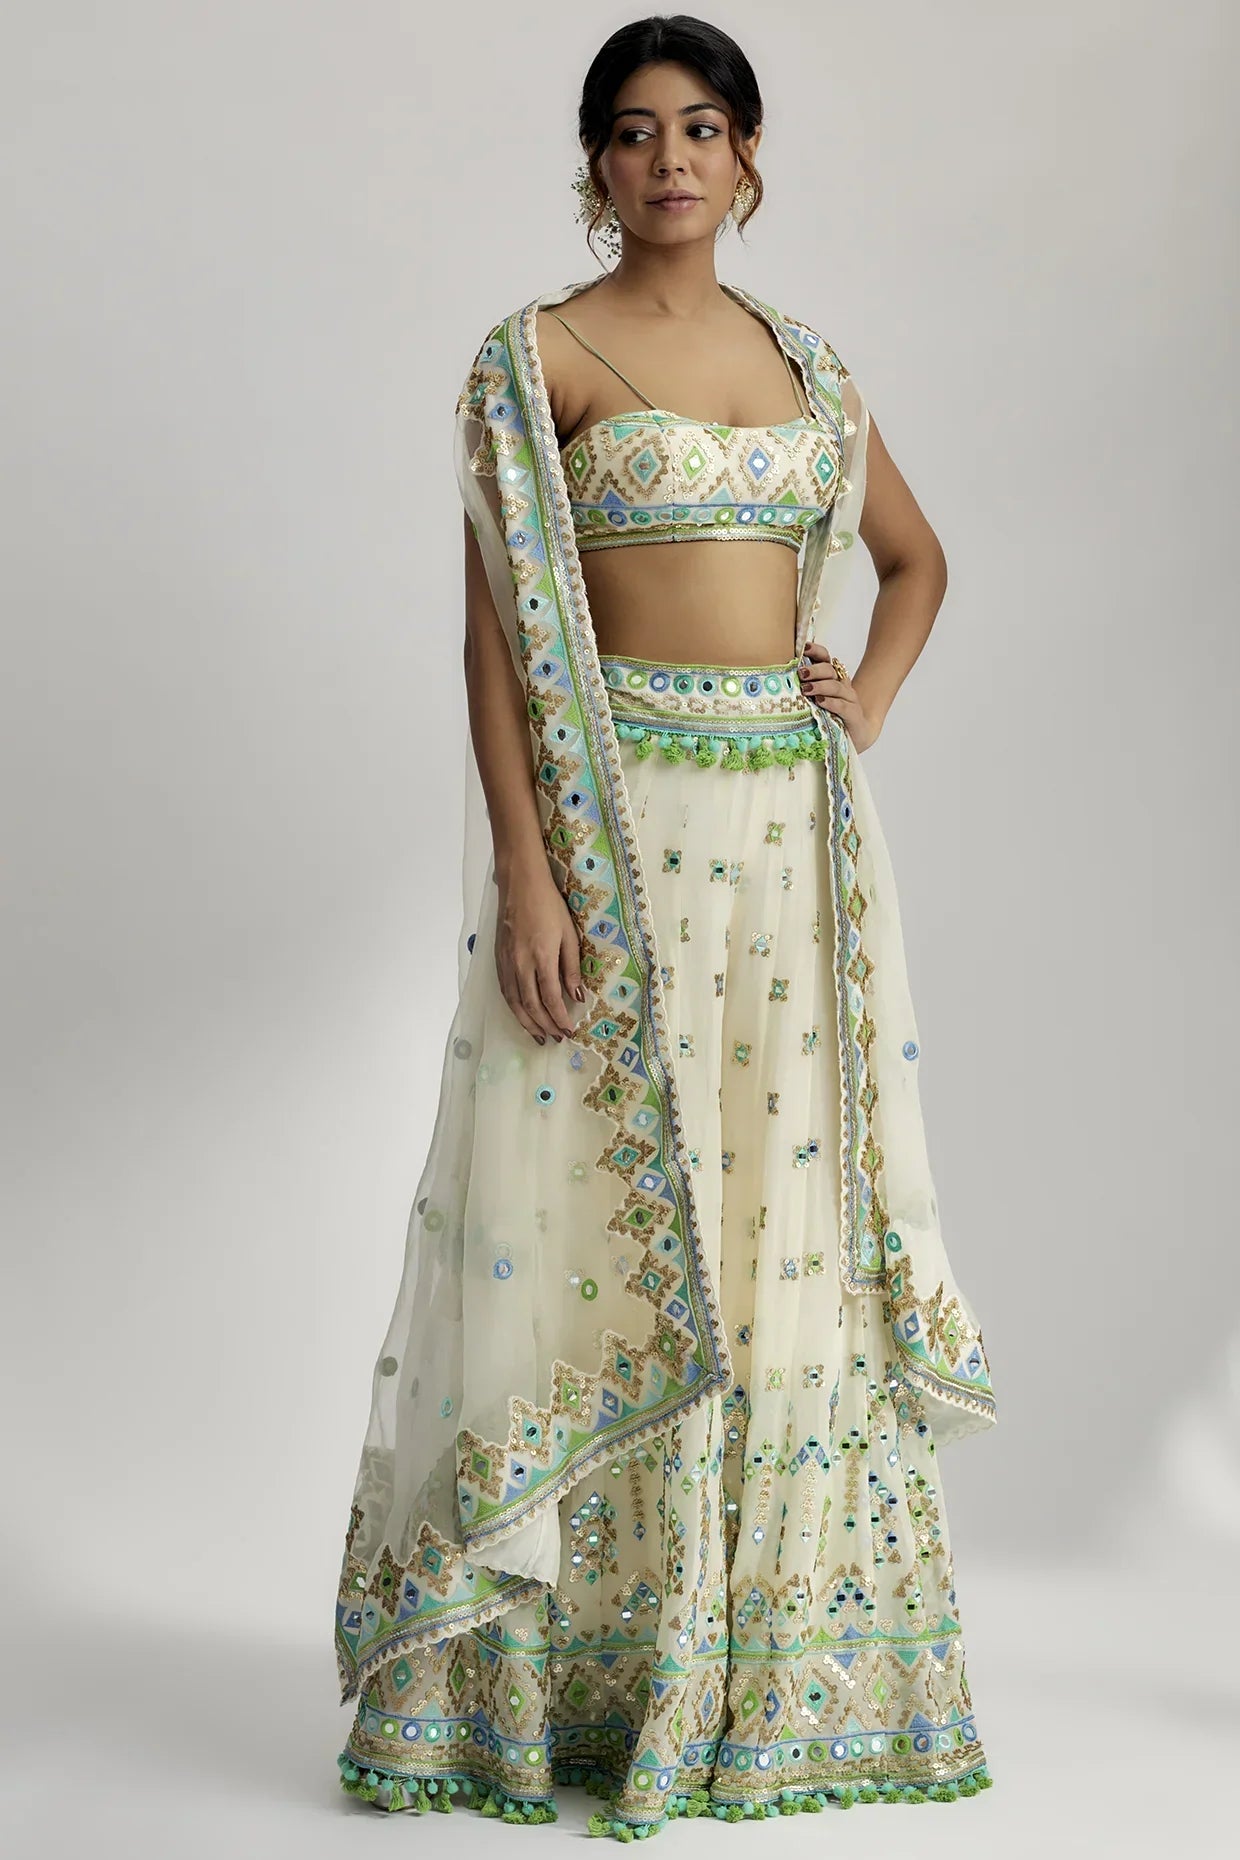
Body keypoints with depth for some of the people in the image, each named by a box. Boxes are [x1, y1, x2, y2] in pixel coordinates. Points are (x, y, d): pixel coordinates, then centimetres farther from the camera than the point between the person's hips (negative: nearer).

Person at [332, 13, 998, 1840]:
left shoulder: (804, 362, 13)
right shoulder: (540, 356, -2)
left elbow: (915, 556, 27)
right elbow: (496, 626, -8)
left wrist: (868, 710, 9)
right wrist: (526, 874, -16)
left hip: (795, 827, 5)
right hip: (615, 814, -5)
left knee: (790, 1221, 8)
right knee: (601, 1222, -3)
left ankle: (780, 1660, 20)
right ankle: (558, 1677, 9)